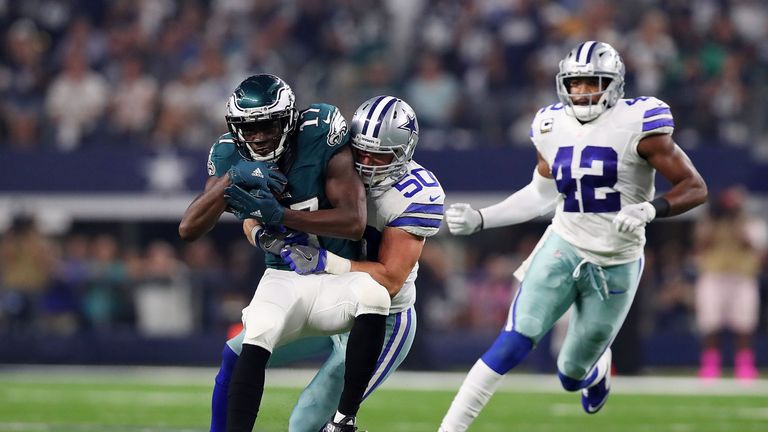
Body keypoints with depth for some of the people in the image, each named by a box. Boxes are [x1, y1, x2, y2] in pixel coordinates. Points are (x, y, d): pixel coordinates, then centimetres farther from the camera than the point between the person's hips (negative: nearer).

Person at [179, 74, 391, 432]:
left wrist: (279, 215, -31)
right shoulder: (231, 157, -5)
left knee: (375, 294, -33)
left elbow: (354, 222, -24)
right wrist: (231, 179, -27)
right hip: (283, 279, 2)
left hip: (337, 277, -2)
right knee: (255, 339, -28)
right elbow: (188, 229, -12)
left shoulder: (321, 139, -16)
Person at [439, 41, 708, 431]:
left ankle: (597, 365, 49)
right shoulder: (553, 126, 2)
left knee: (572, 376, 11)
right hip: (562, 249, 2)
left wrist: (649, 209, -30)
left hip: (616, 265, -2)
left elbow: (695, 188, -12)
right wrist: (479, 219, 6)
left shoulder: (637, 124, -13)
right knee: (511, 346, -17)